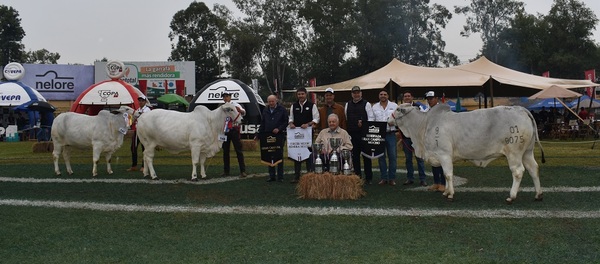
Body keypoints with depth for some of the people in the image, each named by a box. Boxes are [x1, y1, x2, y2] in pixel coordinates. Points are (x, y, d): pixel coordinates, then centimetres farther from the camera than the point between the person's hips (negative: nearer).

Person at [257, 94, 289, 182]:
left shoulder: (282, 110, 0)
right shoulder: (265, 110, 14)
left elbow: (286, 122, 1)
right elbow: (262, 123, 18)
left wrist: (279, 129, -13)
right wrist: (258, 135, 12)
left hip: (279, 136, -4)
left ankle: (280, 176, 5)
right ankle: (271, 176, 11)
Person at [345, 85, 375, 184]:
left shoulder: (366, 104, 2)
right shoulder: (348, 104, 14)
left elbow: (371, 118, -1)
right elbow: (346, 118, 17)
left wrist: (363, 123, -15)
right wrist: (347, 128, 10)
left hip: (363, 134, -4)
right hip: (352, 134, 4)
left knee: (366, 156, -2)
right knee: (355, 156, 8)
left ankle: (368, 178, 4)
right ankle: (357, 175, 17)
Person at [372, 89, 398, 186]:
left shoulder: (394, 106, 7)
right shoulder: (374, 107, 11)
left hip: (390, 133, -1)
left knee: (392, 156, -2)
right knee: (381, 157, 4)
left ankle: (392, 178, 5)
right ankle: (384, 178, 11)